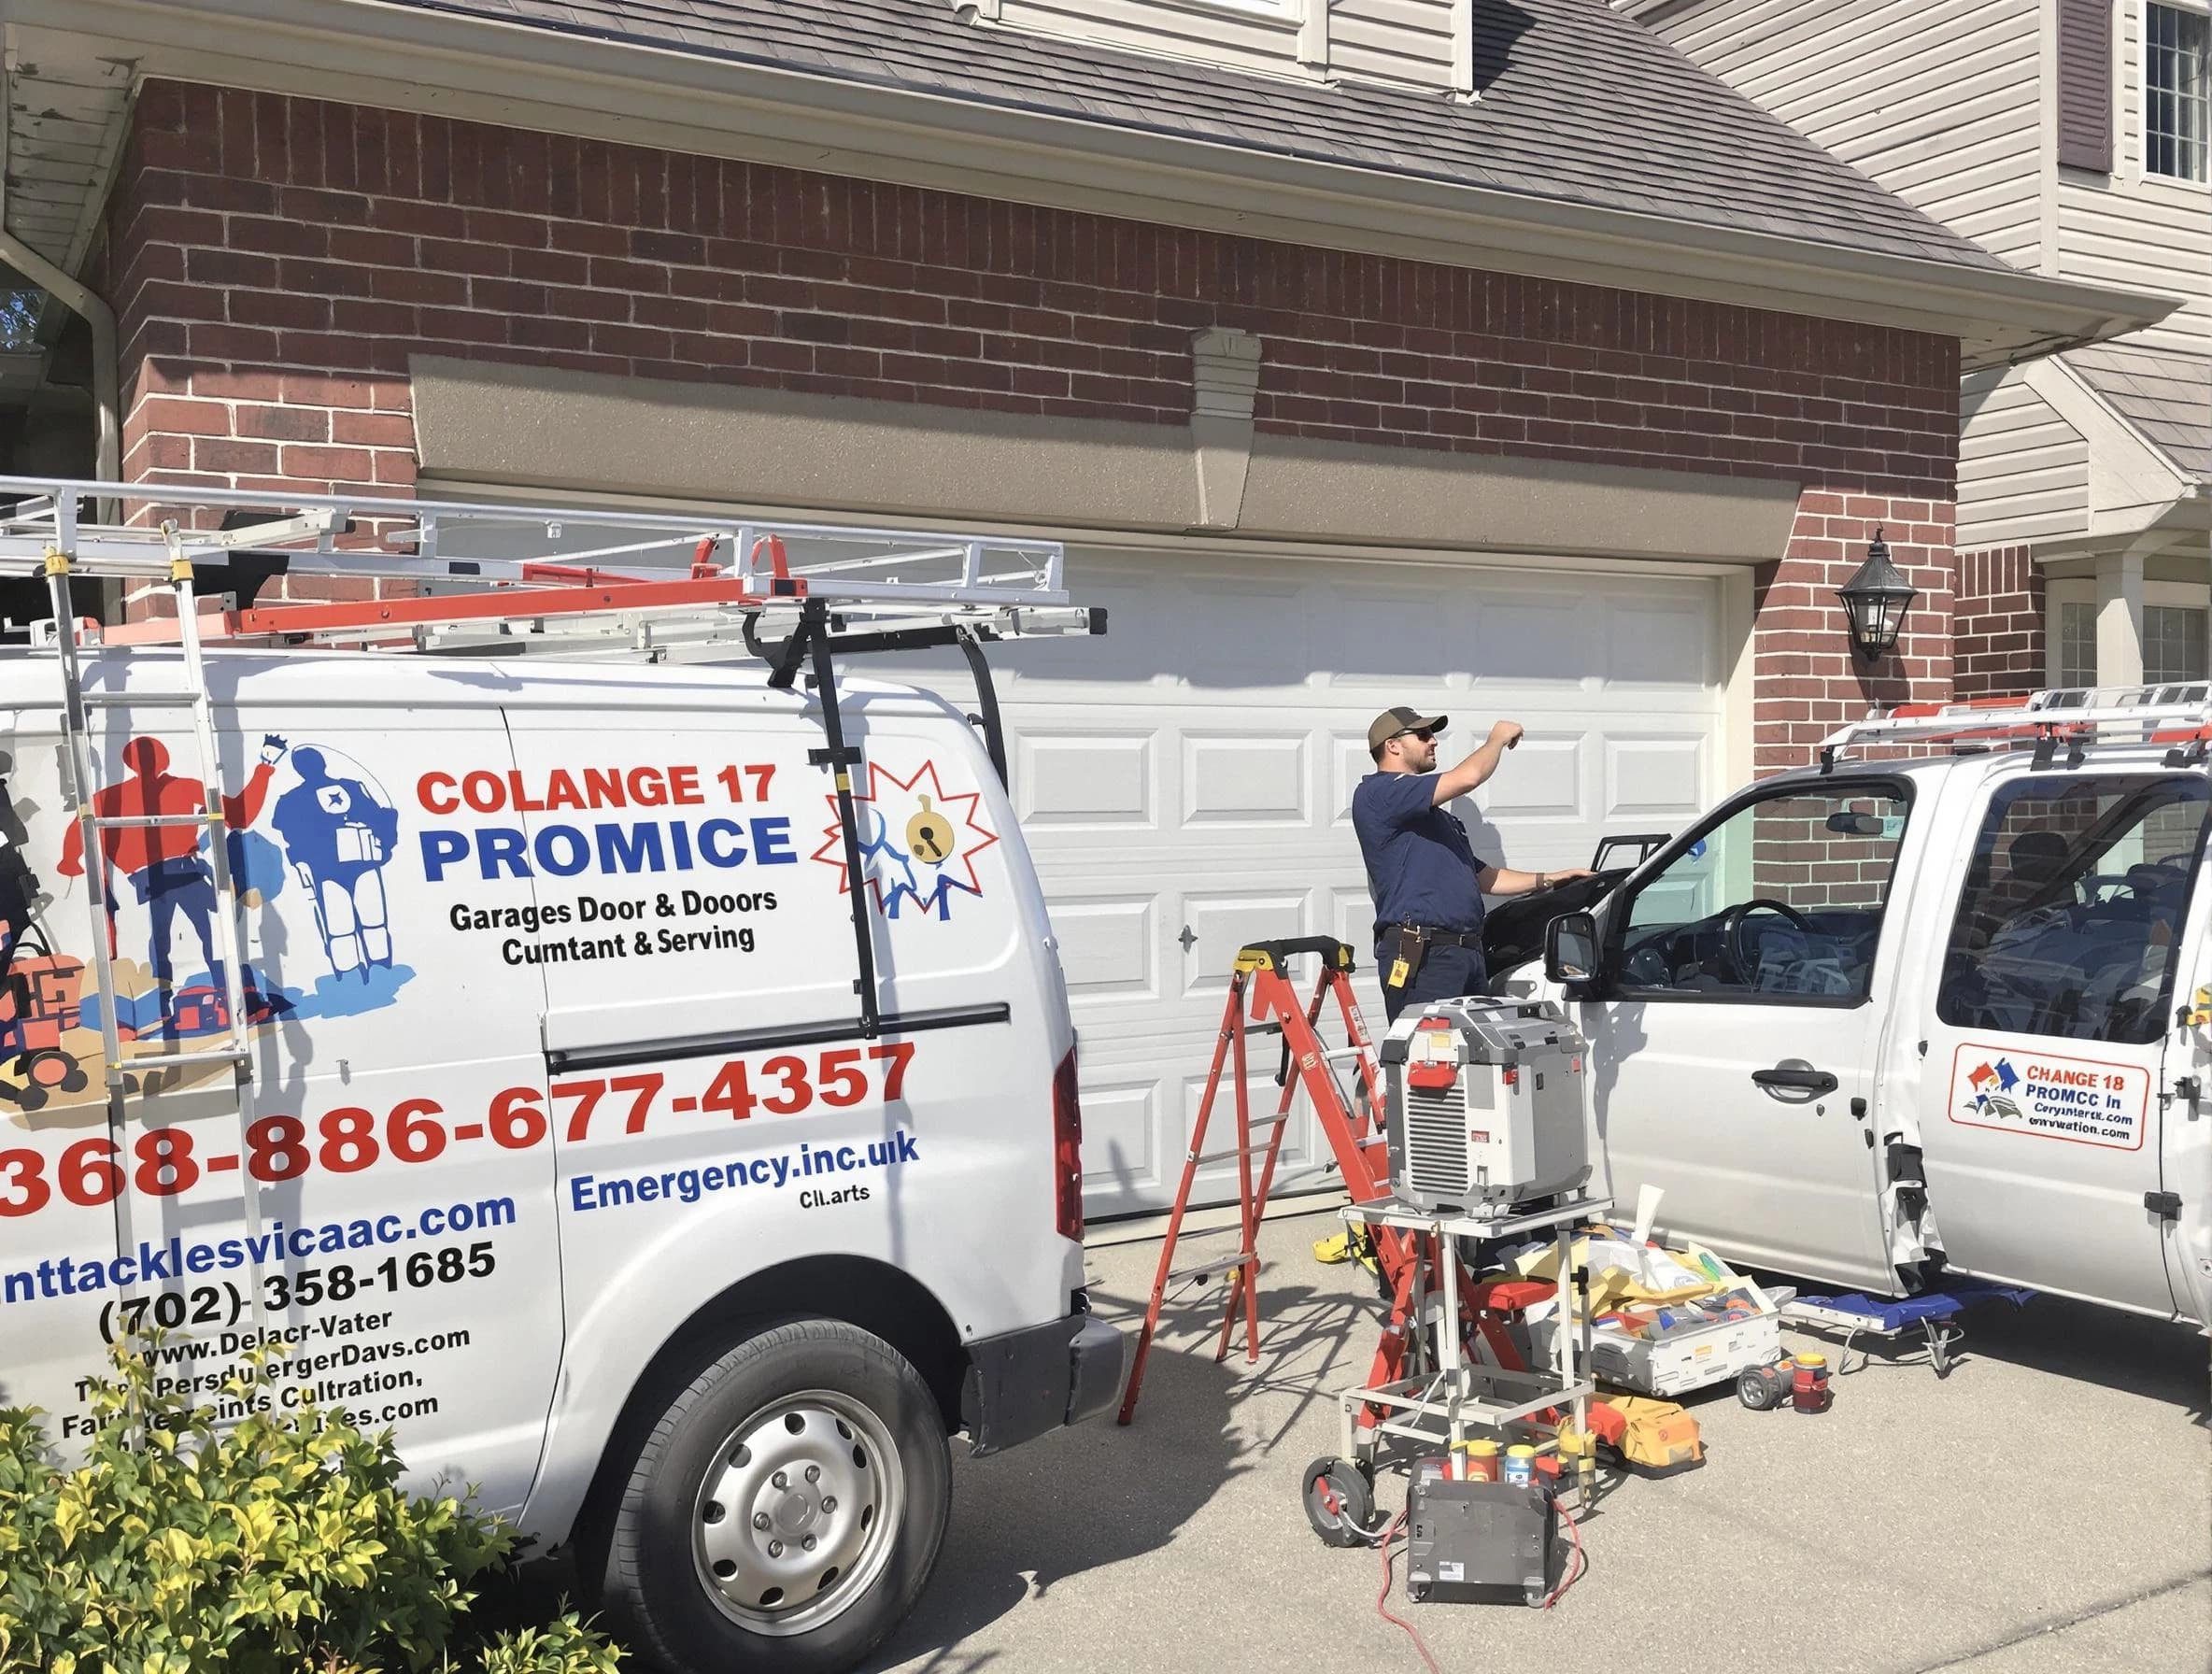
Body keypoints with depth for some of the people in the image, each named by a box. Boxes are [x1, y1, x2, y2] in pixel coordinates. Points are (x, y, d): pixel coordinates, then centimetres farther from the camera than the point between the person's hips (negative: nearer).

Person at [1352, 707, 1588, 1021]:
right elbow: (1467, 778, -14)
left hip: (1468, 954, 10)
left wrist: (1548, 879, 23)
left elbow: (1482, 877, 31)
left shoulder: (1437, 817, 30)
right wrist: (1498, 739, 5)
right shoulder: (1377, 793, -5)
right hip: (1419, 956, -10)